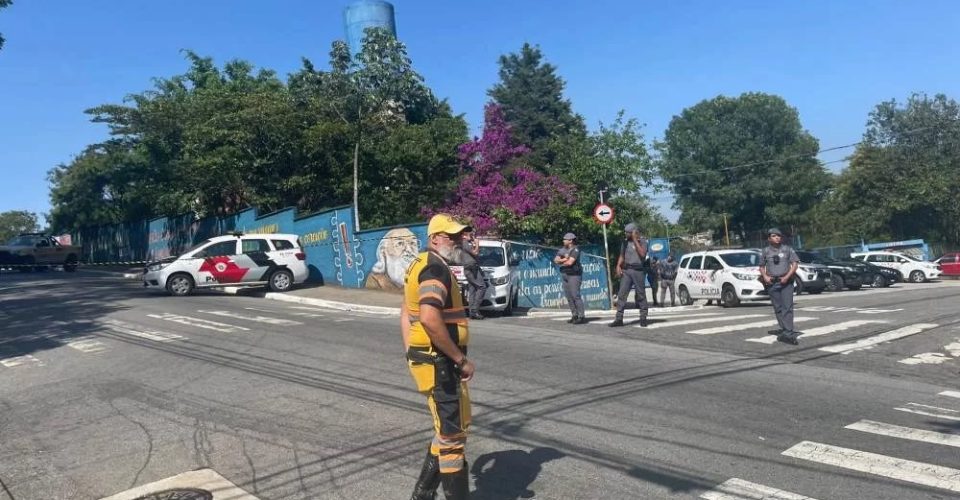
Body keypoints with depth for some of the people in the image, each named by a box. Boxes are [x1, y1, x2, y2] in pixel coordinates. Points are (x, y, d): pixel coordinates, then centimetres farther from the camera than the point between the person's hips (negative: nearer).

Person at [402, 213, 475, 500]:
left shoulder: (420, 265, 15)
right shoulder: (436, 269, -18)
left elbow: (407, 314, 22)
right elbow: (429, 319, -32)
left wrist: (412, 355, 23)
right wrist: (461, 359, -23)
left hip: (427, 360, 10)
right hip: (439, 364, -10)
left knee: (447, 431, 22)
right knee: (453, 435, 1)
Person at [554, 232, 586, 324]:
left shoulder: (575, 250, -10)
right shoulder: (562, 250, 13)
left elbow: (570, 262, -20)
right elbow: (556, 260, 2)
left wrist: (561, 263, -3)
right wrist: (564, 259, -14)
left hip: (574, 275, -8)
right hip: (565, 275, 8)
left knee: (575, 295, -13)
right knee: (569, 297, 8)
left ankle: (581, 317, -12)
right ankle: (575, 315, 15)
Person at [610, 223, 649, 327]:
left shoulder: (642, 241, 0)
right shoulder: (625, 243, 13)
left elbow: (642, 254, -16)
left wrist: (635, 240, -14)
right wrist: (618, 266, 1)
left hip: (638, 270, -4)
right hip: (626, 270, 4)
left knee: (641, 295, 2)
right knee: (621, 294, -3)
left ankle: (643, 318, 12)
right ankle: (619, 319, -3)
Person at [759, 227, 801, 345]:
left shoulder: (787, 249, 3)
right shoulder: (765, 251, 7)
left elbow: (795, 264, 1)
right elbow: (762, 266, 14)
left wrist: (787, 277, -10)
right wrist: (765, 276, -4)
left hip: (786, 282, -2)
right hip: (772, 283, 2)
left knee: (788, 307, -9)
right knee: (778, 308, 5)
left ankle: (788, 333, -12)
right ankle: (784, 329, 13)